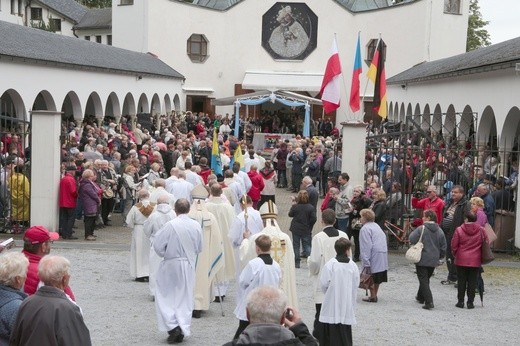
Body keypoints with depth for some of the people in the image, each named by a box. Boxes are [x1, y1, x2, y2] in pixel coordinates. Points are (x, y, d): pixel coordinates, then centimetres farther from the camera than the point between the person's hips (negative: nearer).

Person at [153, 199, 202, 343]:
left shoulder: (170, 225, -17)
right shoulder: (196, 226, -5)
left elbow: (158, 245, -13)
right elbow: (199, 248, 6)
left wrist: (164, 254, 6)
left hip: (171, 264, -3)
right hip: (189, 265, 4)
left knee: (165, 296, 9)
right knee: (185, 298, 12)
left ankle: (172, 326, -3)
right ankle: (183, 330, 13)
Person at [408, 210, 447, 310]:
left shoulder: (421, 229, -13)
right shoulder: (439, 230, 4)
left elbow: (411, 240, -16)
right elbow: (443, 246, 7)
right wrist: (440, 257, 21)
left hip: (422, 259, -6)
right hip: (433, 260, 6)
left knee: (423, 280, -3)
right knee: (426, 279, 21)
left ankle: (429, 302, -14)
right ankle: (420, 297, 37)